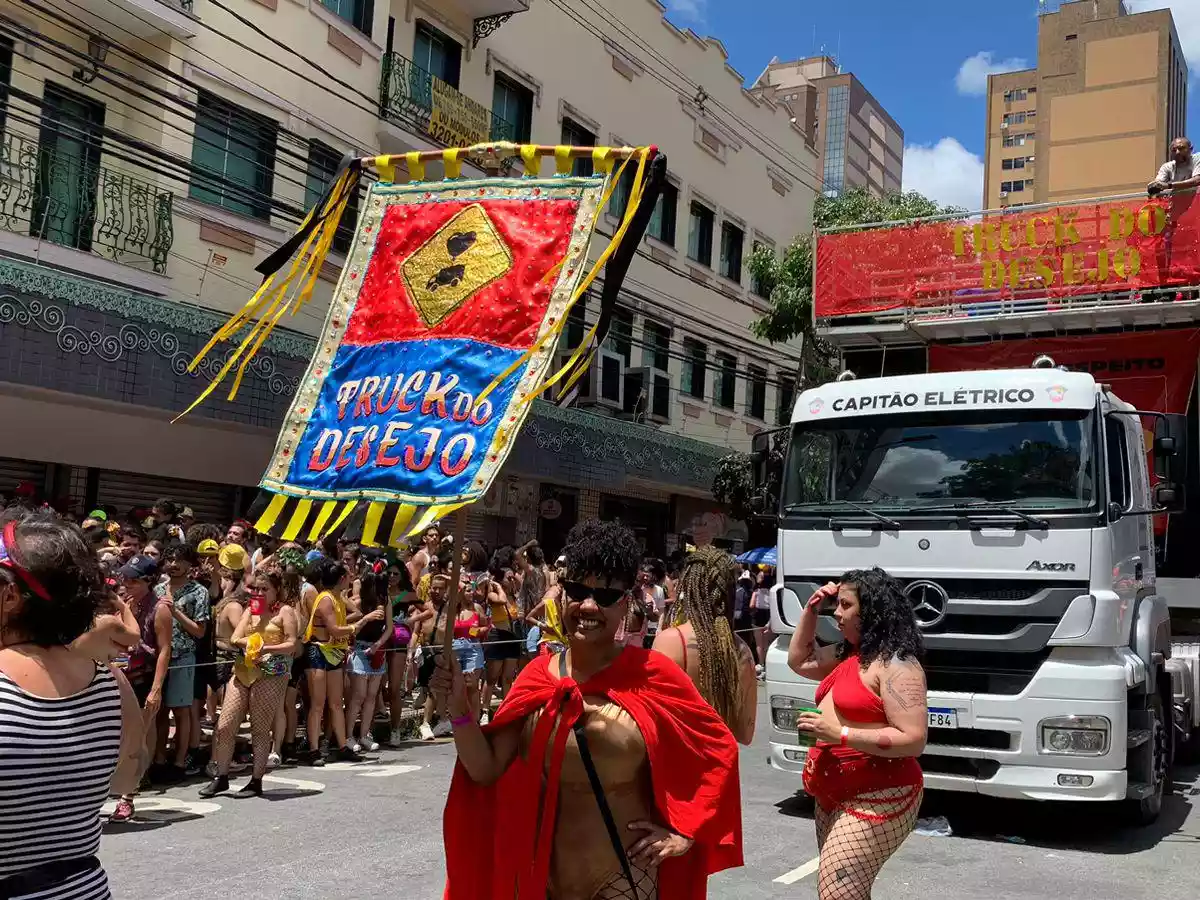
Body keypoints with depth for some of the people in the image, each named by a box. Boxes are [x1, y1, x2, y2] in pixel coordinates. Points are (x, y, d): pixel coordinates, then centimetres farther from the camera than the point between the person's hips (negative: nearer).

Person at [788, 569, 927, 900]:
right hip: (834, 797, 10)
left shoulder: (896, 664, -17)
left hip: (876, 799, -10)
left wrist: (839, 734, -24)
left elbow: (913, 740, -23)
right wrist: (810, 611, 13)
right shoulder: (848, 655, 11)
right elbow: (798, 660, 26)